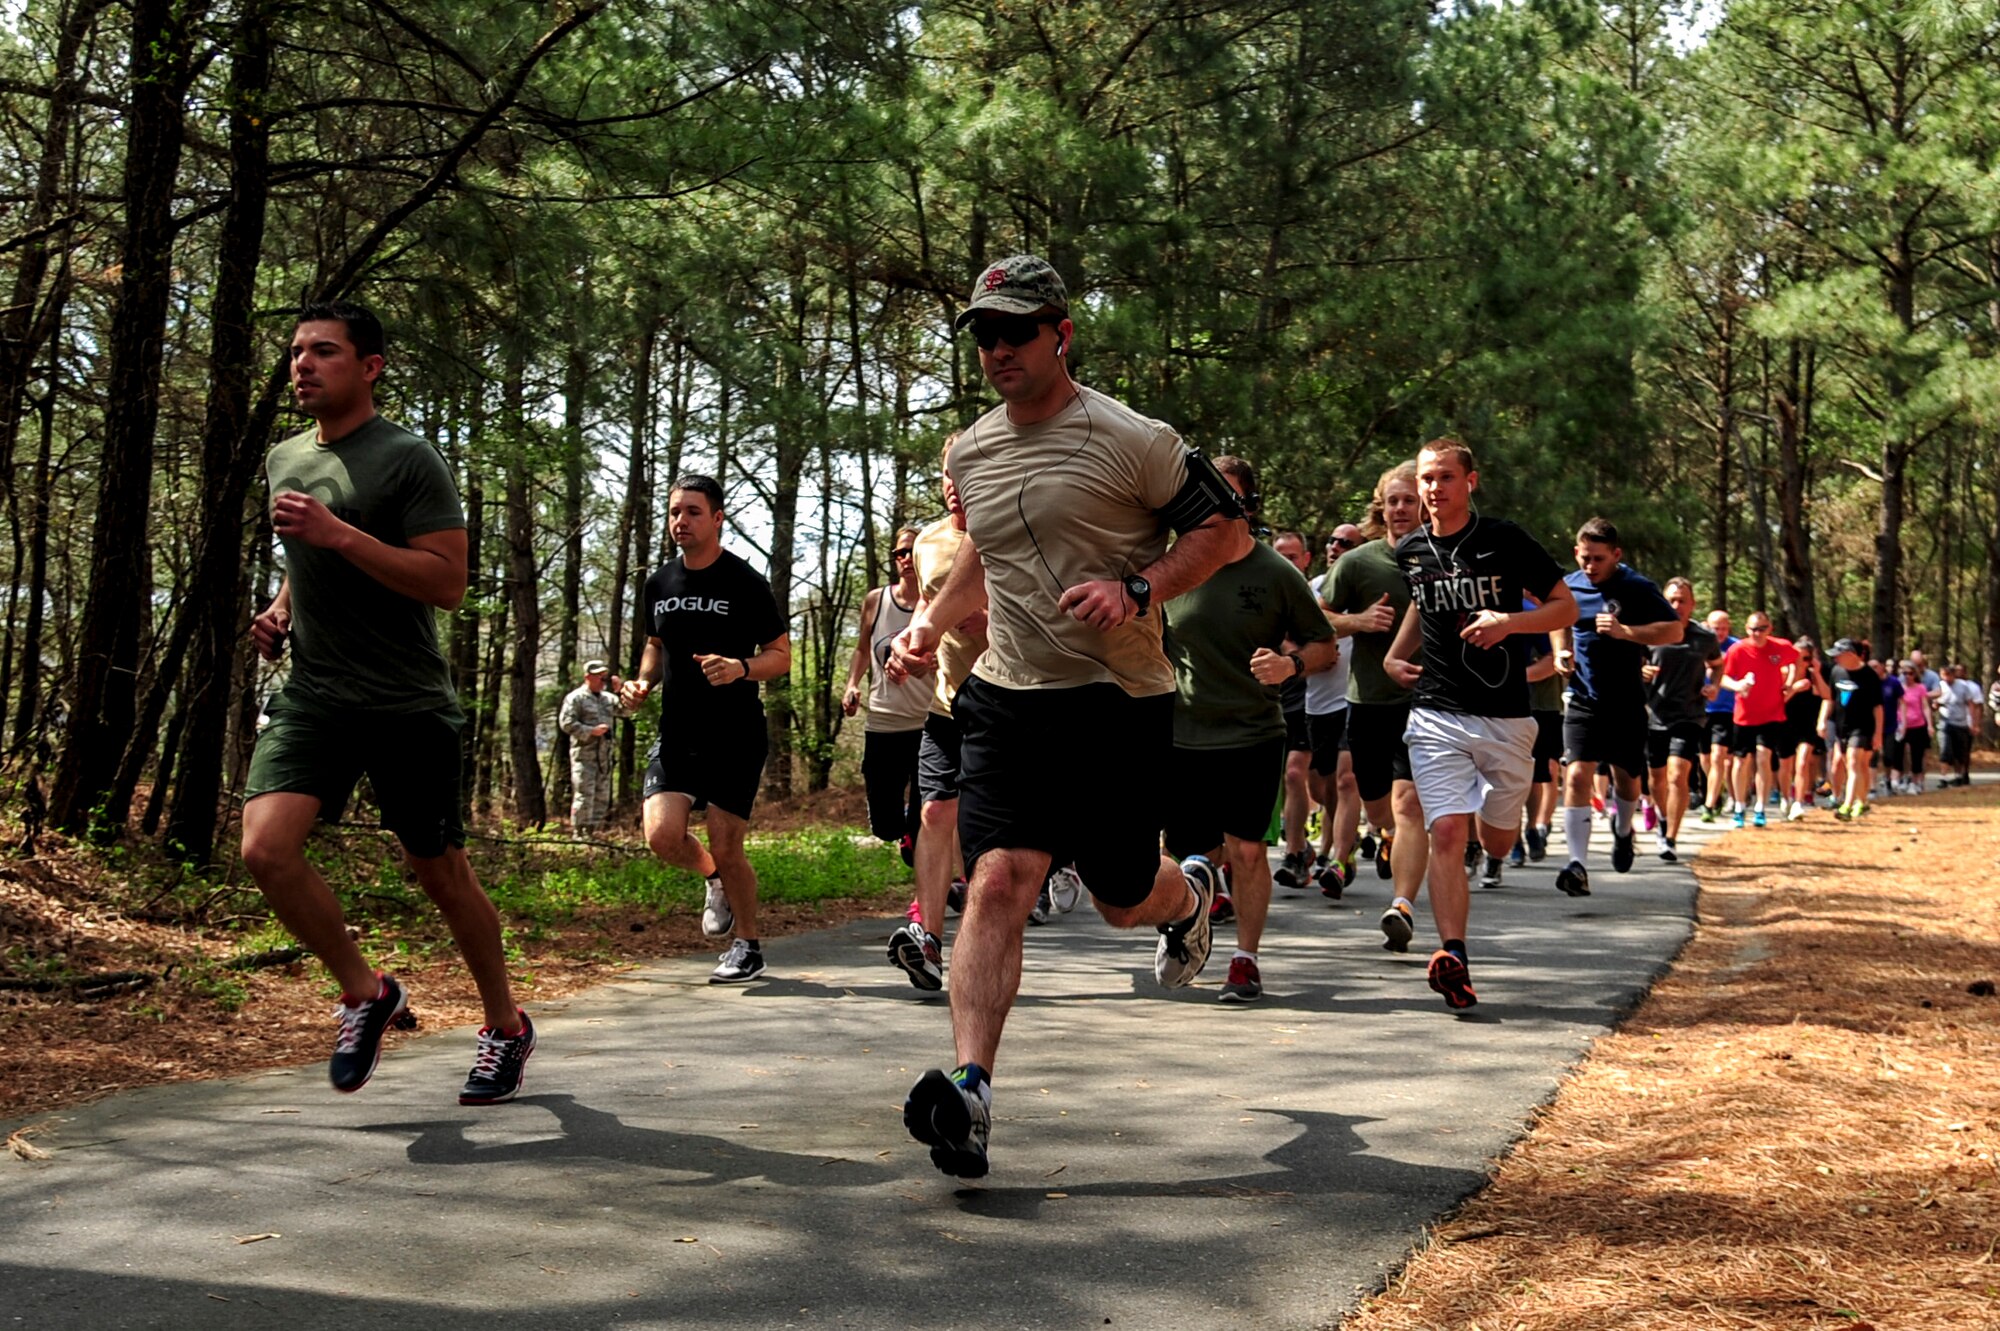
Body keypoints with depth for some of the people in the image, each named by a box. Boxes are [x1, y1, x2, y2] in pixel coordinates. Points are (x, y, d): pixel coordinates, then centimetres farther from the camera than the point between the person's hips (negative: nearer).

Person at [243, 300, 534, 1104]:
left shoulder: (407, 460, -9)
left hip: (406, 704, -5)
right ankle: (364, 993, 5)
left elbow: (447, 583, -16)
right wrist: (278, 612, 10)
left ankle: (506, 1027, 27)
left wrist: (338, 533, -23)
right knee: (265, 848, -17)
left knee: (441, 874, 6)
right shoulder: (284, 460, 14)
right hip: (314, 697, 5)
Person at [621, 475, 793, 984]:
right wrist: (644, 680, 3)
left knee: (726, 848, -4)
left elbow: (781, 656, -3)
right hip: (677, 732, 4)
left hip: (736, 735, -4)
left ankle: (748, 947, 18)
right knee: (662, 836, -12)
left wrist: (741, 668, -24)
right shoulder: (658, 584, 8)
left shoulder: (745, 583, -6)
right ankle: (713, 879, 22)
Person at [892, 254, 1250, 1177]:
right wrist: (930, 620, 12)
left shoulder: (1128, 439, -9)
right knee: (997, 883, -15)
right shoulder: (969, 453, 10)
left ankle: (1189, 895, 47)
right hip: (1006, 696, 4)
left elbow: (1227, 533, -4)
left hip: (1119, 699, -3)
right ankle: (970, 1088, -23)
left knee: (1123, 900, 9)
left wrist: (1137, 589, -18)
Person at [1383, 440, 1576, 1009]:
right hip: (1437, 713, 1)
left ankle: (1499, 805, 50)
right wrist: (1394, 656, 12)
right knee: (1447, 834, -15)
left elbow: (1566, 608, 0)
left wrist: (1510, 621, -17)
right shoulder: (1409, 551, 5)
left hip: (1506, 714, -1)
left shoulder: (1505, 540, -5)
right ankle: (1453, 958, -18)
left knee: (1497, 842, 13)